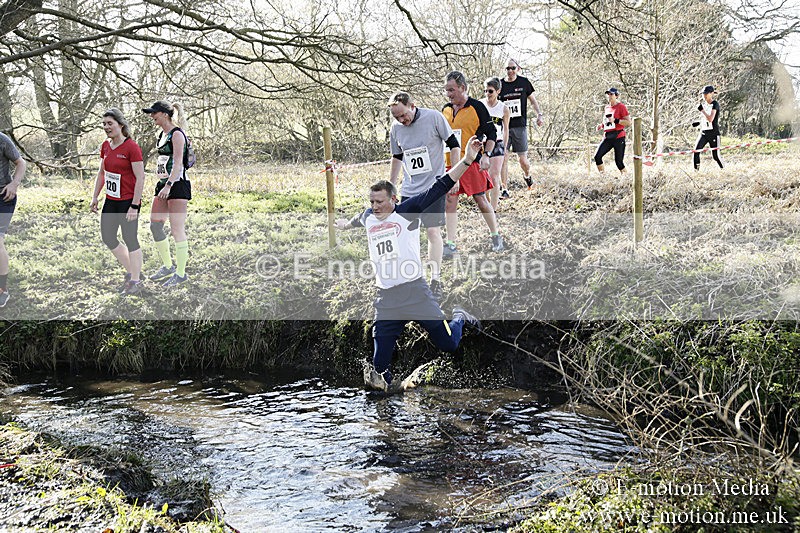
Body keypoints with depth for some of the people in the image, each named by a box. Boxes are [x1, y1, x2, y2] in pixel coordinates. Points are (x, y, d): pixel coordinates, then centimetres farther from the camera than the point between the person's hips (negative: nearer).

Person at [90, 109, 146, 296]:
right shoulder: (106, 146, 7)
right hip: (111, 201, 8)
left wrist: (134, 206, -19)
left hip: (128, 201, -8)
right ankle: (131, 272, 28)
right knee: (108, 237, 13)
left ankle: (136, 281, 12)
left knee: (130, 239, -1)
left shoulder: (132, 147, -15)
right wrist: (95, 197, 15)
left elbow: (140, 178, -17)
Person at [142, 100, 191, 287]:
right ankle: (167, 266, 23)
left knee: (177, 229, -6)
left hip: (177, 185, -9)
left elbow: (178, 163, -18)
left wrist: (168, 186, -25)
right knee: (155, 225, 10)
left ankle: (181, 273, 2)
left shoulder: (177, 134, -12)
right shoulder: (162, 134, 15)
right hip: (163, 184, 9)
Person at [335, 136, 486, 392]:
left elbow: (439, 188, -12)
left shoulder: (407, 211, -4)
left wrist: (467, 161, -21)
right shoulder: (368, 217, 11)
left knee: (448, 344, 3)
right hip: (386, 298, 4)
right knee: (380, 359, -5)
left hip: (415, 291, -4)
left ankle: (459, 318, 35)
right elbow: (357, 220, 38)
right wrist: (346, 224, 60)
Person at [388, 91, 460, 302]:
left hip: (433, 186, -4)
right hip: (409, 189, 4)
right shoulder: (395, 128, 1)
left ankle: (436, 281, 1)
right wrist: (391, 186, 19)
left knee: (433, 231, -7)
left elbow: (453, 144, -2)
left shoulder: (433, 117, -11)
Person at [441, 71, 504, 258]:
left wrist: (486, 155, -14)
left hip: (472, 163, -5)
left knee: (480, 200, 3)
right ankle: (450, 245, 5)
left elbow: (491, 133, -3)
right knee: (449, 203, 1)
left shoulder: (477, 107, -6)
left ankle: (496, 237, 22)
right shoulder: (445, 110, 10)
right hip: (449, 163, 5)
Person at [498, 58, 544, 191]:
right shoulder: (500, 84, 3)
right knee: (503, 158, -6)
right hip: (503, 127, 0)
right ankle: (504, 189, 2)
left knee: (523, 159, 3)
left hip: (520, 126, 0)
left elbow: (533, 100, 14)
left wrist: (539, 114, 1)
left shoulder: (524, 82, 3)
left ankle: (527, 175, 37)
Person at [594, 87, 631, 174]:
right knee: (597, 156, -10)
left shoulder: (621, 107, -4)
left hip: (618, 137, -6)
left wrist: (615, 120, -19)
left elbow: (628, 122, -10)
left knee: (619, 161, -5)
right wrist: (601, 125, 9)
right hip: (607, 137, 6)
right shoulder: (606, 108, 15)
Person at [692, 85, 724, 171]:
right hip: (703, 133, 6)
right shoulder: (703, 104, 11)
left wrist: (702, 110, -20)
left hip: (713, 133, -6)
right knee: (695, 152, -11)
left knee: (716, 156, -4)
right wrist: (698, 123, 4)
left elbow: (710, 119, -19)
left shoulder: (715, 104, -9)